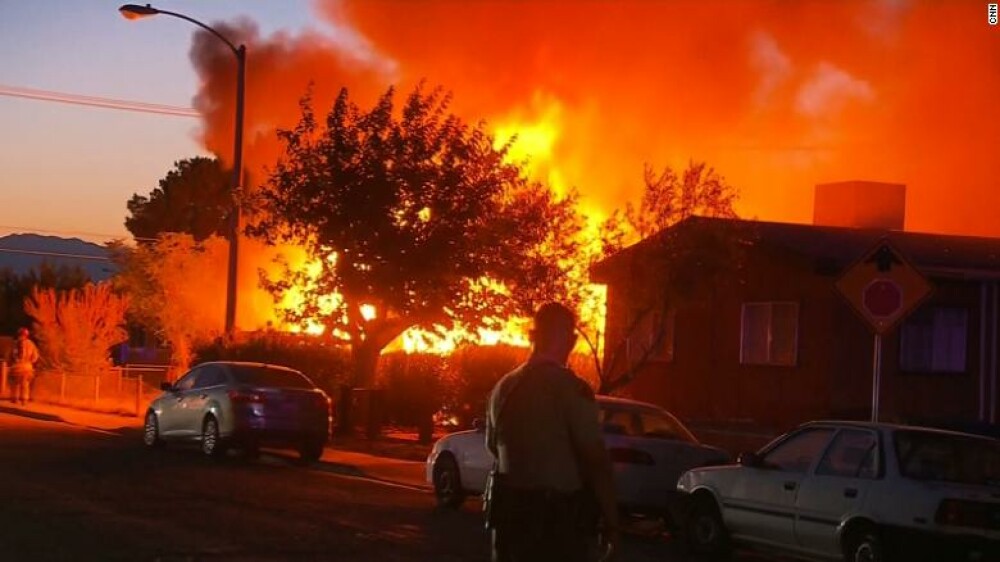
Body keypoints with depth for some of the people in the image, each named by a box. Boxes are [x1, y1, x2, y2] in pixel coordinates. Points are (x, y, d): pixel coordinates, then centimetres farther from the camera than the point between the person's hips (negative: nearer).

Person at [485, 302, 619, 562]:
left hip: (510, 512, 6)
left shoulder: (504, 387, 7)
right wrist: (611, 522, -10)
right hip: (559, 519, -6)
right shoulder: (571, 389, -14)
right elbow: (596, 459, -17)